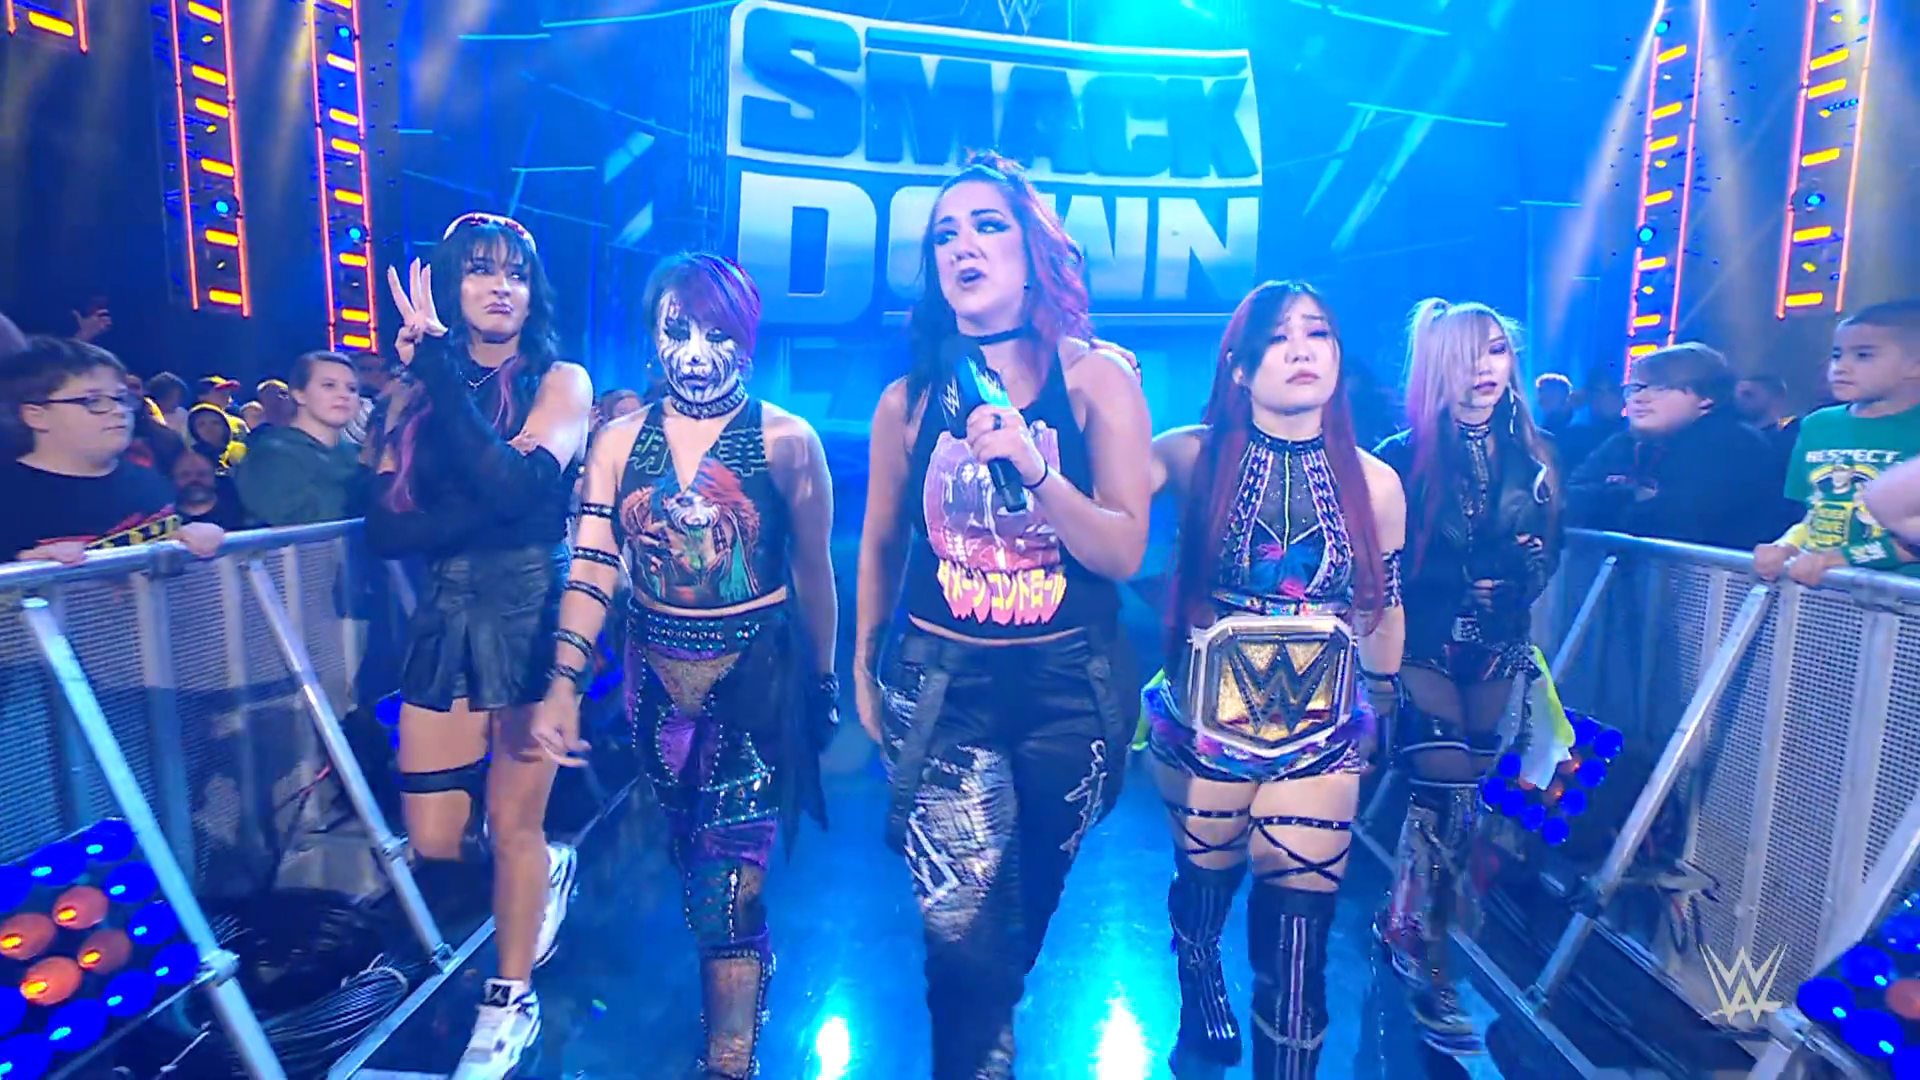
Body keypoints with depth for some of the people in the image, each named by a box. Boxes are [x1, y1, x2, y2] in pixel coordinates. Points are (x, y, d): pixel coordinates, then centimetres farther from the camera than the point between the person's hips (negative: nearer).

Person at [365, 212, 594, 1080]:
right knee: (432, 842, 7)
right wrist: (482, 512, -19)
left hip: (532, 610, -4)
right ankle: (545, 871, 39)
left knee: (513, 825, 5)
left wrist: (442, 365, -19)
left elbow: (516, 487, -22)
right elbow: (384, 527, -2)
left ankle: (510, 1005, 27)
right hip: (446, 614, 4)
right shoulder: (415, 393, 7)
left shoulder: (560, 379, -4)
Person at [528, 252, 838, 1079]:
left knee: (727, 887, -4)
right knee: (690, 857, 22)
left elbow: (814, 573, -3)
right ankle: (734, 988, 49)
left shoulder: (786, 441, -9)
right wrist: (563, 682, -17)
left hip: (757, 675, -4)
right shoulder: (619, 440, 0)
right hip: (656, 676, 5)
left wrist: (822, 683, 3)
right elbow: (591, 568, -6)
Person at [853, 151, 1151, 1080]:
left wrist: (1032, 464, -25)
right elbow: (879, 546, 8)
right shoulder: (910, 400, -2)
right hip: (942, 683, 0)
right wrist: (864, 670, 15)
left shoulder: (1098, 380, -6)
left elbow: (1124, 554, -11)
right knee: (961, 926, -4)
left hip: (1069, 684, 1)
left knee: (1031, 897, 20)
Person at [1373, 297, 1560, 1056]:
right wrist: (1469, 574, -17)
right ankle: (1428, 967, 3)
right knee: (1448, 786, -10)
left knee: (1461, 788, 10)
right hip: (1425, 641, -4)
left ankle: (1404, 924, 30)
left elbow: (1547, 551, 4)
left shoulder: (1529, 455, 7)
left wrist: (1515, 578, -15)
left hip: (1497, 644, 5)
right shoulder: (1403, 457, -6)